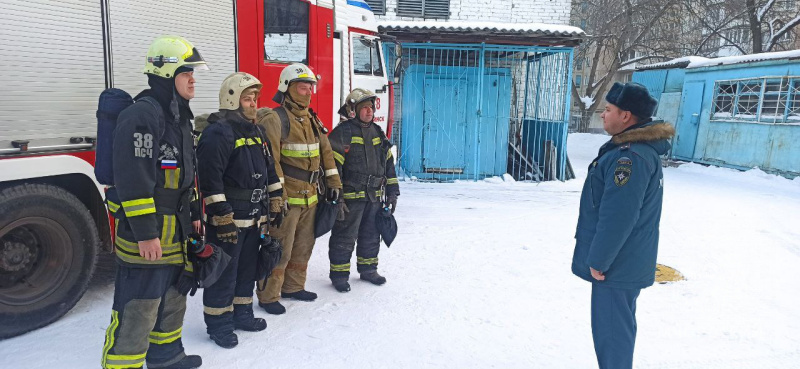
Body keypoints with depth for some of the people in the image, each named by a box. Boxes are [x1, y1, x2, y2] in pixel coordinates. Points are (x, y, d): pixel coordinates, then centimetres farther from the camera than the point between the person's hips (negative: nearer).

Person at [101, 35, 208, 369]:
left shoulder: (179, 116, 14)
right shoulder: (141, 115, -18)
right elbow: (132, 178, -23)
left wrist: (192, 215, 19)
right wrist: (145, 234, -24)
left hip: (175, 235, 10)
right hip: (145, 238, -10)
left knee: (173, 299, 22)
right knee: (137, 310, -3)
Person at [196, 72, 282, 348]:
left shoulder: (257, 132, 13)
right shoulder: (218, 132, -15)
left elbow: (269, 170, 20)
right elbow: (210, 178, -21)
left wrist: (276, 203, 17)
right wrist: (222, 218, -23)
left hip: (254, 217, 9)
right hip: (228, 219, -9)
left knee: (247, 268, 18)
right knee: (224, 272, 1)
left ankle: (241, 313, 32)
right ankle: (218, 323, 14)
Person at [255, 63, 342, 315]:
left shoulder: (311, 119, 13)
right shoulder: (275, 119, -13)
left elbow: (325, 151, 18)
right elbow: (270, 160, -20)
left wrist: (333, 182, 14)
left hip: (309, 196, 8)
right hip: (286, 197, -8)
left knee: (304, 246, 17)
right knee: (280, 249, -1)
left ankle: (293, 286, 33)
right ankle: (268, 296, 13)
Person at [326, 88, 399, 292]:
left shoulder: (378, 133, 14)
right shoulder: (342, 133, -9)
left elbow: (388, 164, 18)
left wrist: (392, 192, 15)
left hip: (374, 197, 7)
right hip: (350, 196, -7)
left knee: (371, 236, 17)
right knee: (345, 237, 2)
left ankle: (368, 269, 32)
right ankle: (339, 274, 14)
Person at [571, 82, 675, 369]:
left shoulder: (630, 157, -25)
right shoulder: (640, 148, 10)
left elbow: (617, 217, -28)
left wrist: (598, 261, -19)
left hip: (616, 264, -10)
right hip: (626, 261, 10)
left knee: (610, 330, 1)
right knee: (620, 325, 22)